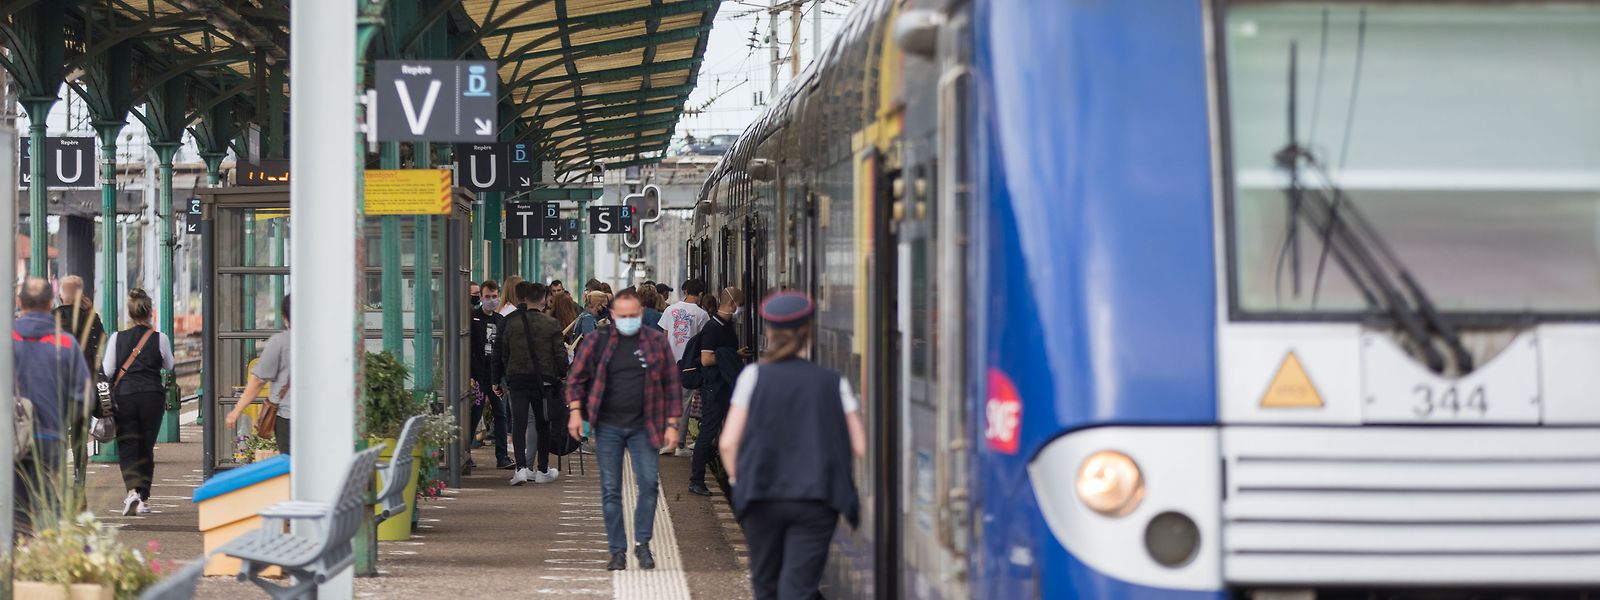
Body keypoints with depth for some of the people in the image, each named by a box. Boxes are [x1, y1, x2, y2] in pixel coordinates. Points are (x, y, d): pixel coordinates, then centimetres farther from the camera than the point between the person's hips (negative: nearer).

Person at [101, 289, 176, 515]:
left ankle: (132, 490, -21)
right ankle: (144, 499, 14)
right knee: (146, 448, 11)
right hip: (152, 396, 1)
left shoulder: (117, 338, -3)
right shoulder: (160, 339, -2)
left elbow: (107, 371, -2)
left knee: (127, 447, 1)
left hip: (124, 396, -1)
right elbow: (169, 366, 14)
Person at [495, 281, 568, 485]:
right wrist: (562, 374, 11)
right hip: (543, 378, 0)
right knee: (542, 424, 11)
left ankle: (521, 467, -17)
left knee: (519, 423, -2)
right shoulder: (551, 324, -4)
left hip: (517, 378, 0)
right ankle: (543, 470, 17)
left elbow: (503, 354, 7)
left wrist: (507, 375, 17)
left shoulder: (511, 323, 2)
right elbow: (560, 353, -4)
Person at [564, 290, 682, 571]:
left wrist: (671, 424, 3)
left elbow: (671, 384, 8)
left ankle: (642, 543, 5)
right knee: (611, 490, 2)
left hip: (643, 427, 0)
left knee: (649, 483, -9)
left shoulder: (657, 342, 5)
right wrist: (575, 411, -7)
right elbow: (577, 377, 7)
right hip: (608, 426, 0)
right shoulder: (597, 342, 4)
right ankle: (617, 551, 8)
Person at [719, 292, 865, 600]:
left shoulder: (754, 376, 1)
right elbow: (859, 447, 2)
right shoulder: (834, 382, 4)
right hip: (816, 501, 0)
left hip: (762, 497, 0)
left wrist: (737, 478, 14)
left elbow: (729, 442, -3)